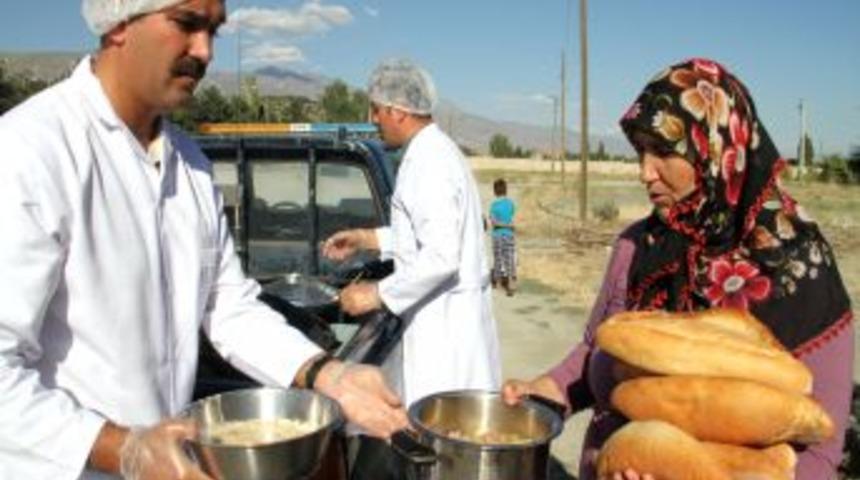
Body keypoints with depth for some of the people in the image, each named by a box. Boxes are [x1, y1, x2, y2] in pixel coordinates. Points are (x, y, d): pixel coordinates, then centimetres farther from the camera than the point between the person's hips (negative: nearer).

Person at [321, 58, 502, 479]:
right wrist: (367, 239, 16)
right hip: (436, 315, 10)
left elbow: (440, 256, -27)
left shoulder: (430, 162, -20)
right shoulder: (429, 152, 12)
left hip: (443, 320, -10)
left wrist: (377, 294, -19)